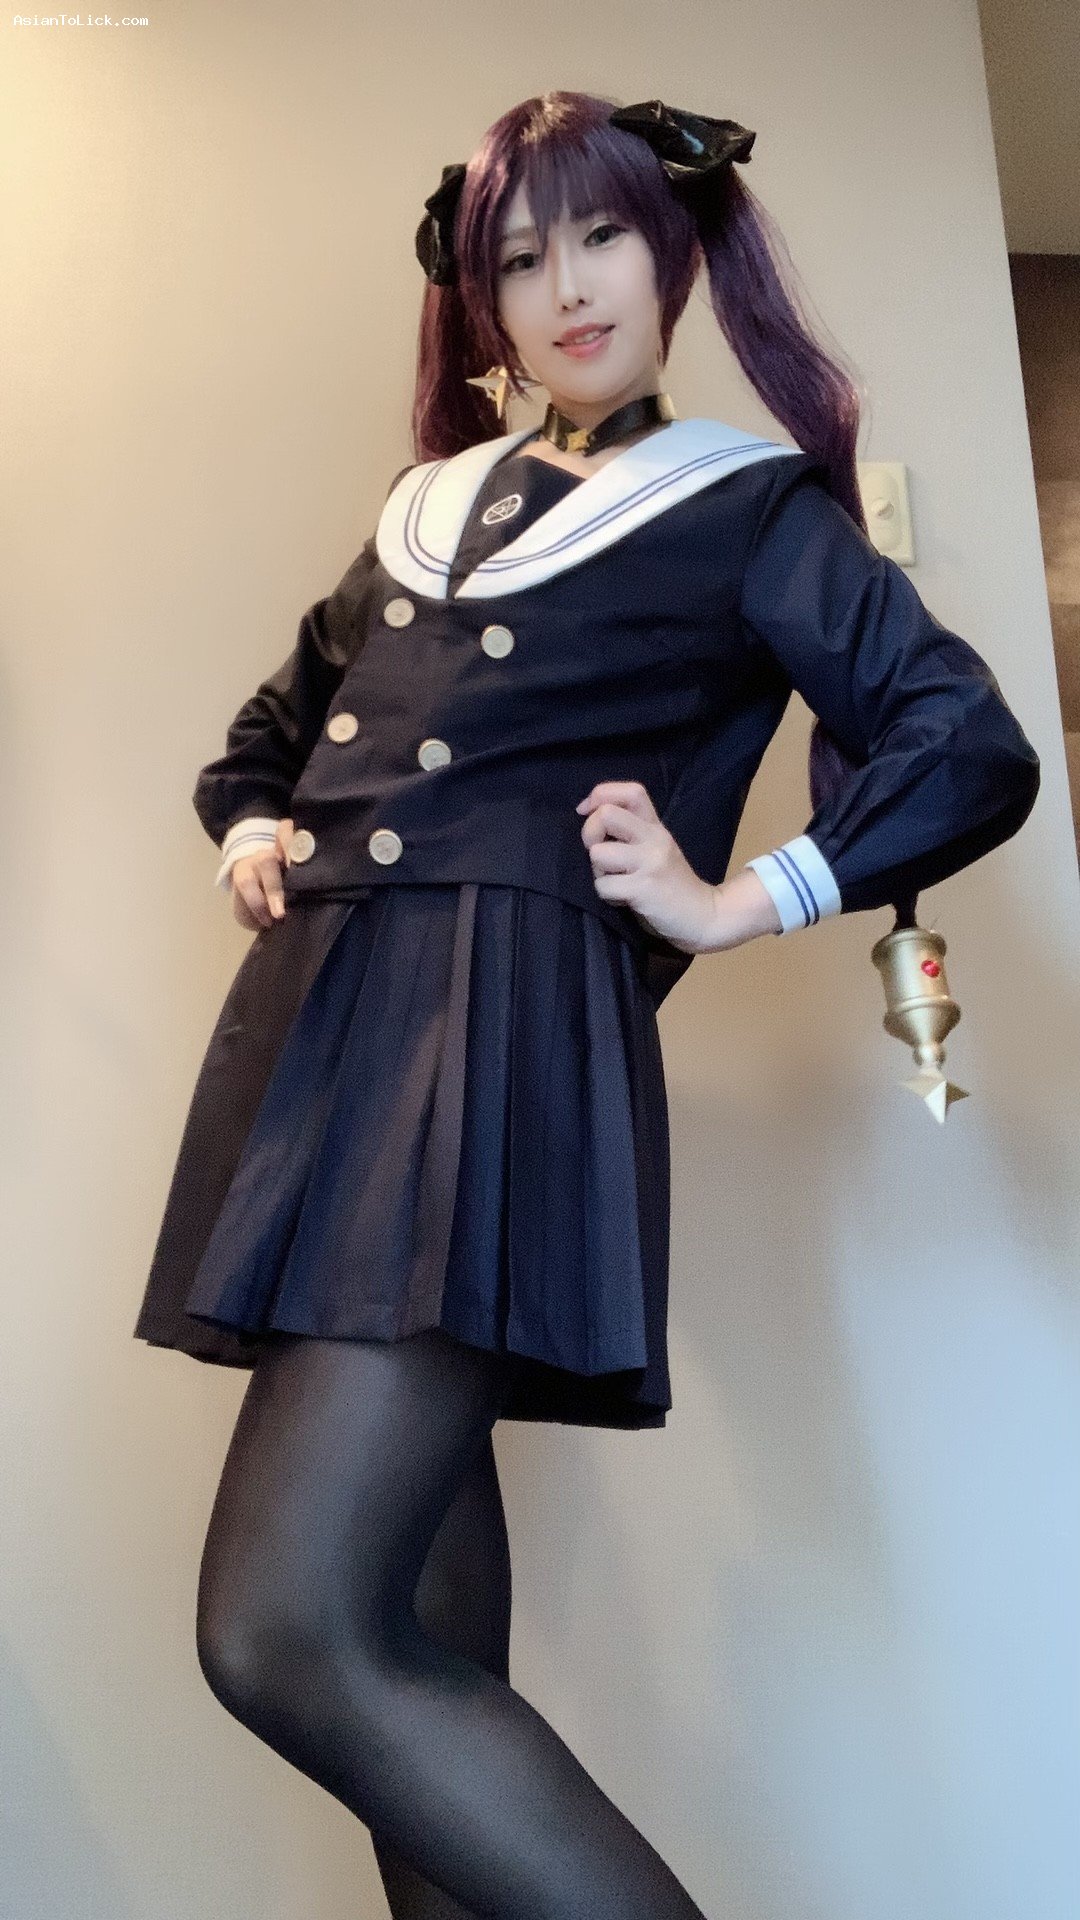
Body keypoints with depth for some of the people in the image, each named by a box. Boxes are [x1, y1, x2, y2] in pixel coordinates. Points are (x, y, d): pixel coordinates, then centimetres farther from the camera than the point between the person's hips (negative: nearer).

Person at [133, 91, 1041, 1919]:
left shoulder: (751, 508, 9)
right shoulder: (427, 504, 24)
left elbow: (973, 751, 0)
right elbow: (272, 729, 34)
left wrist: (732, 903, -5)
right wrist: (249, 834, 14)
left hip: (509, 1027, -6)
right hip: (308, 1023, 7)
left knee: (291, 1634, -16)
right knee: (427, 1653, 8)